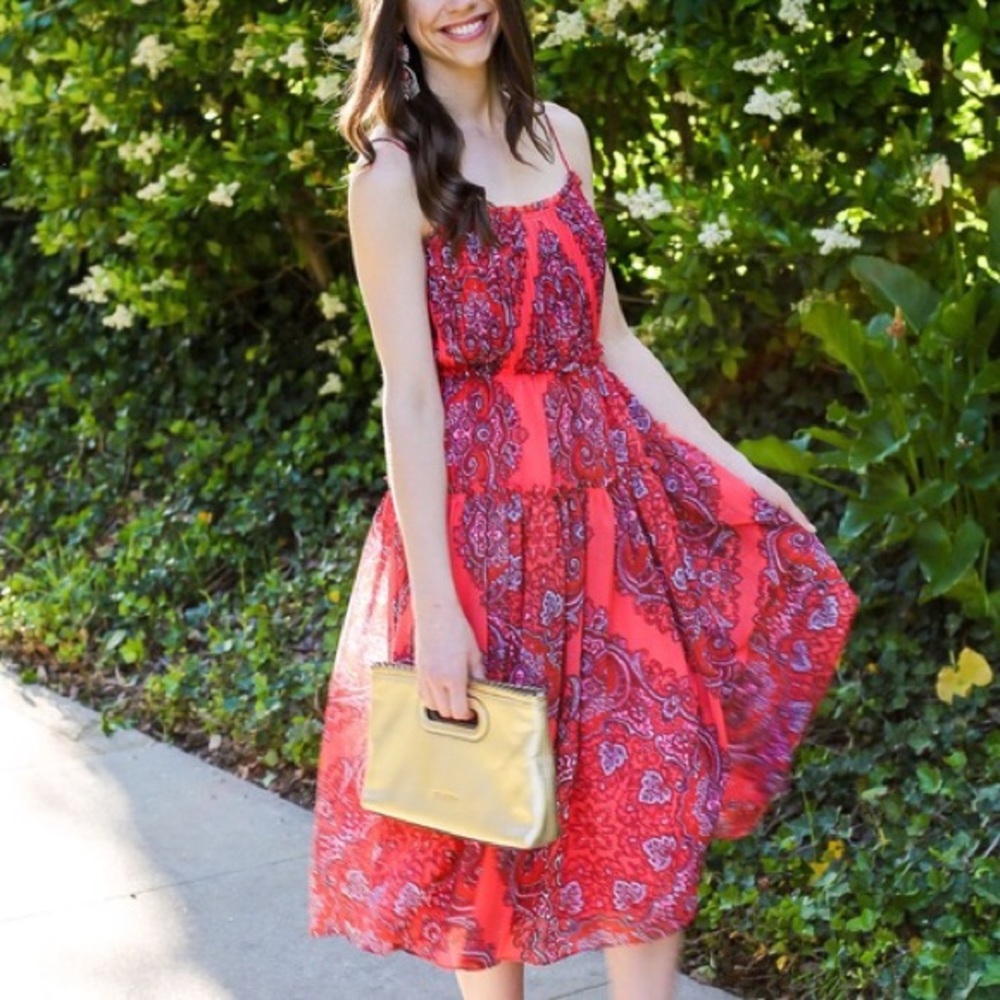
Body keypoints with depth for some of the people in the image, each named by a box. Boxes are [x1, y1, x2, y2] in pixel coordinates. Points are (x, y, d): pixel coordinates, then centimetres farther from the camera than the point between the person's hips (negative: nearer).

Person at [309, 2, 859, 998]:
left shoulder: (559, 134, 9)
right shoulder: (393, 172, -9)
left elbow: (610, 337, 14)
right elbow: (409, 395, -14)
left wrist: (735, 466, 11)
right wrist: (435, 603, -17)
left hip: (608, 496, 6)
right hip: (480, 508, -5)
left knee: (654, 785, 5)